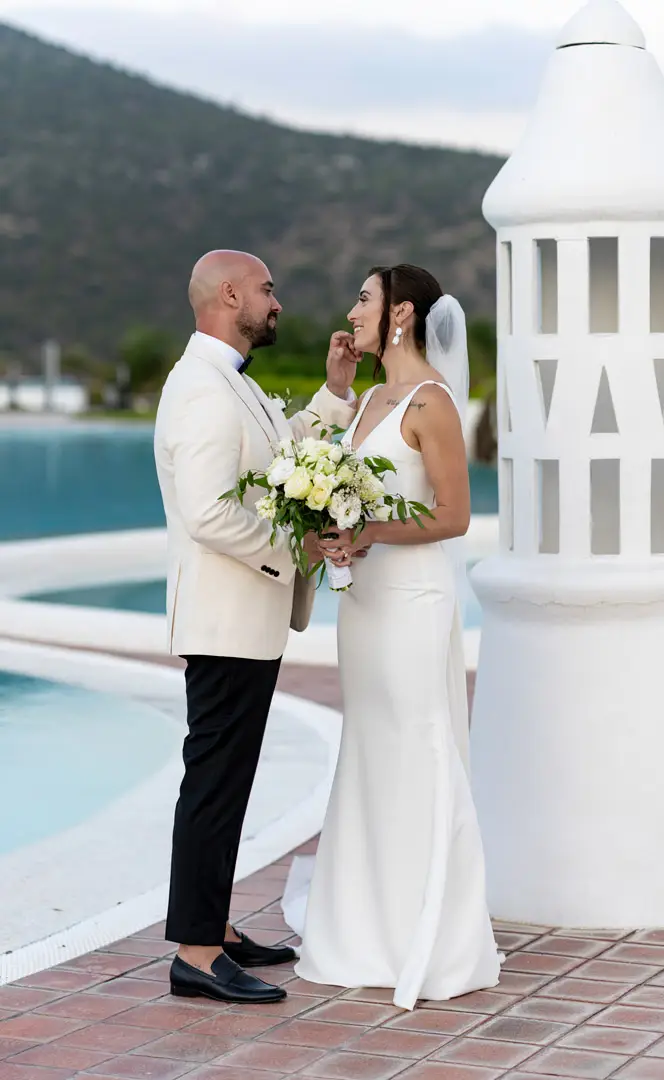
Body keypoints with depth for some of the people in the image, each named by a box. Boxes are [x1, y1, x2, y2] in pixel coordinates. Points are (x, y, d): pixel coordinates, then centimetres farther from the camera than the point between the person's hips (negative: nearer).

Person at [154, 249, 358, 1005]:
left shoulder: (230, 384, 15)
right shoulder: (205, 390, -19)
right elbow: (209, 513, -27)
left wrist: (335, 389, 16)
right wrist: (295, 551, -17)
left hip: (245, 618, 11)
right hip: (228, 622, -11)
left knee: (225, 779, 15)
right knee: (215, 780, -7)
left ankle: (213, 930, 23)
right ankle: (196, 954, -3)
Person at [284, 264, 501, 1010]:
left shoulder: (430, 401, -12)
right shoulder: (372, 398, 14)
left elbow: (453, 516, -14)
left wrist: (368, 534, -21)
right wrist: (332, 537, 0)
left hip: (412, 598, -9)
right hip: (365, 595, 9)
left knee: (418, 762, -2)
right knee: (372, 759, 13)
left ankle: (438, 947, 7)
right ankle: (378, 928, 24)